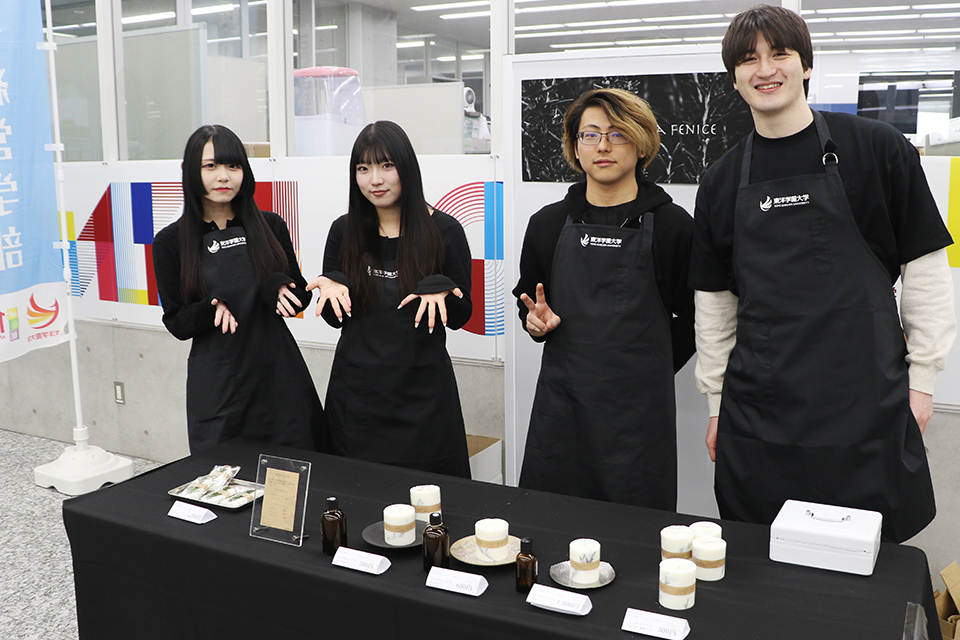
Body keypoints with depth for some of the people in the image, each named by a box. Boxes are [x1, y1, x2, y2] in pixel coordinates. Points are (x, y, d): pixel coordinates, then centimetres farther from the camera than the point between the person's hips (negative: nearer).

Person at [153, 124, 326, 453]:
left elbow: (302, 295, 9)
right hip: (216, 386, -1)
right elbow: (176, 323, -1)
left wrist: (279, 289, -13)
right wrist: (214, 307, -20)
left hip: (279, 376, 2)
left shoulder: (271, 226, 3)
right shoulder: (170, 241, -2)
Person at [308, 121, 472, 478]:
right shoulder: (344, 231, 3)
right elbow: (335, 318, 9)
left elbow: (461, 316, 0)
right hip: (356, 391, 2)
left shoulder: (443, 230, -5)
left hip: (422, 392, -2)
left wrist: (440, 290, -20)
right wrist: (332, 288, -12)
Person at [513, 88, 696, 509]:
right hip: (560, 408, 3)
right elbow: (528, 301, 21)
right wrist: (537, 322, 0)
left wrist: (648, 370, 1)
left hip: (639, 410, -2)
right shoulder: (548, 224, 8)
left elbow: (695, 319, 5)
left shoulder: (671, 225, -1)